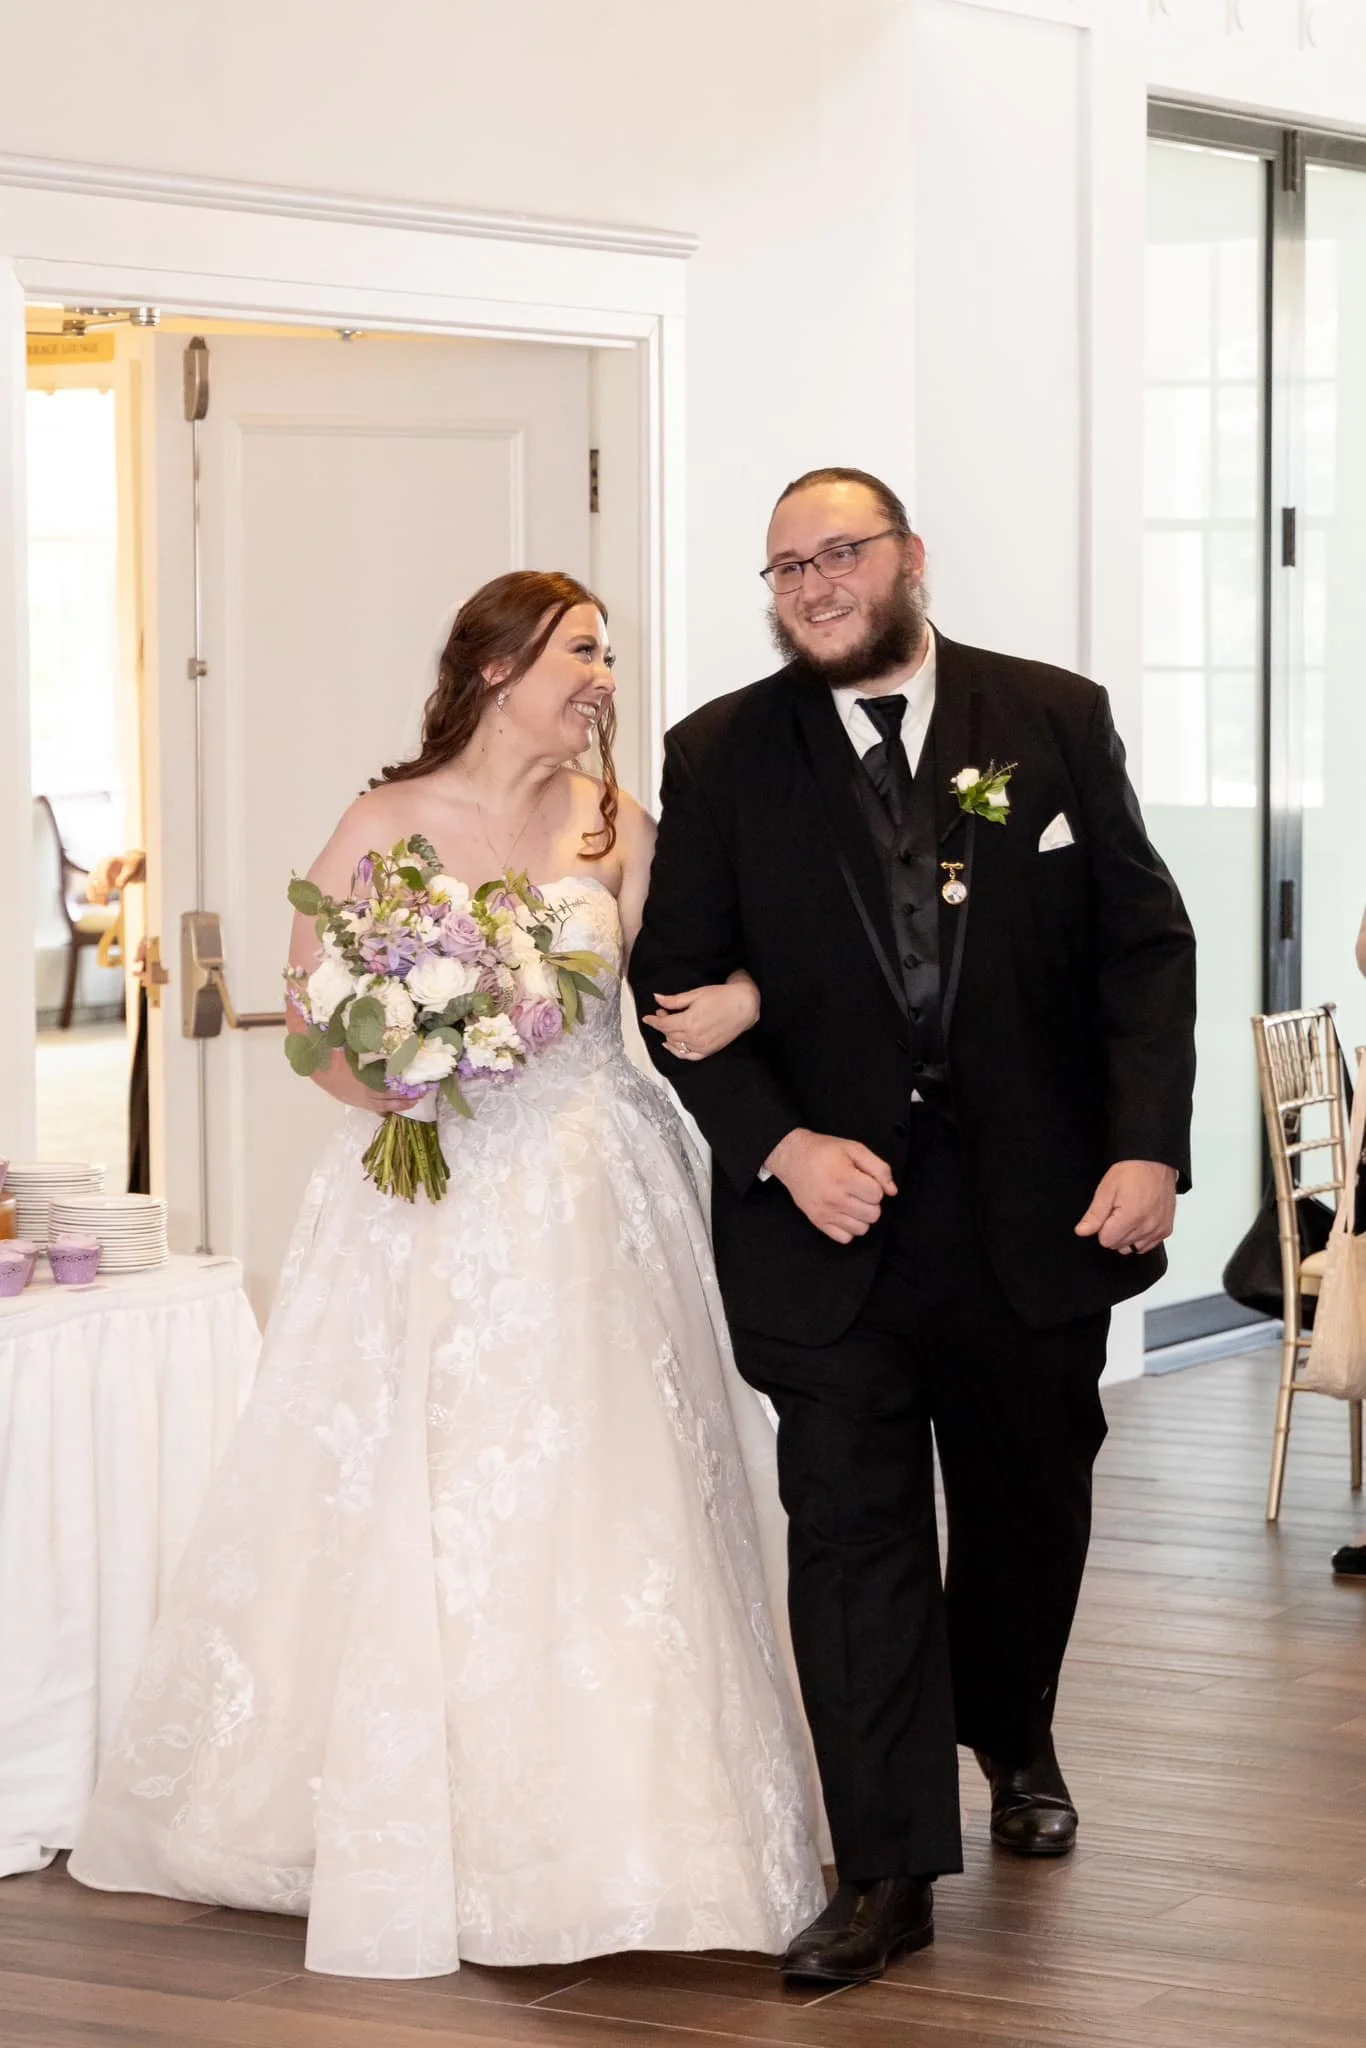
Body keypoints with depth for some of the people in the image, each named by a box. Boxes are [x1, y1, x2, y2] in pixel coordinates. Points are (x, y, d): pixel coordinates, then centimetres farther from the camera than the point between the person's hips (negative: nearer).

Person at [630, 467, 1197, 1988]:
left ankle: (1014, 1741, 44)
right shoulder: (720, 756, 0)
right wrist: (779, 1148, -15)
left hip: (1034, 1209, 1)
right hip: (831, 1203, -1)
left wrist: (1149, 1144, -11)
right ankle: (887, 1872, 2)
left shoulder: (1055, 720, 1)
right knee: (851, 1530, -3)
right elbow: (674, 982, -1)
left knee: (1031, 1505, 17)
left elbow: (1144, 941, 0)